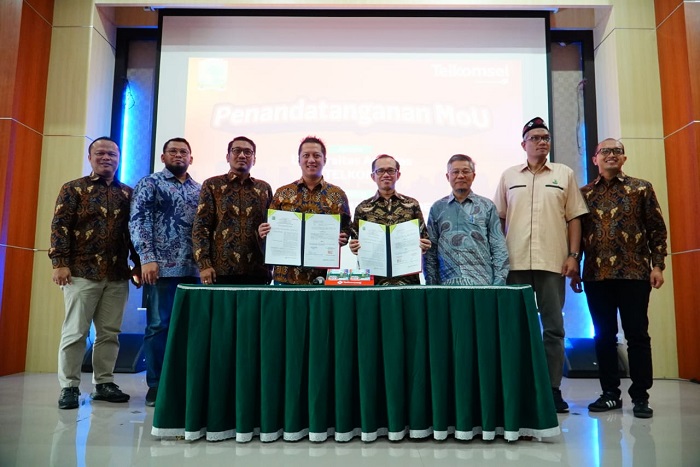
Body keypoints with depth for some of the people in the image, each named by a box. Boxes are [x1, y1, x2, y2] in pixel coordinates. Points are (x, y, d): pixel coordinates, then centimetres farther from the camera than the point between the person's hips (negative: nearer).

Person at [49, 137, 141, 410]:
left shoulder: (128, 193, 12)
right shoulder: (73, 189, 4)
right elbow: (59, 226, -3)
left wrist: (138, 263, 7)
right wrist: (60, 263, -12)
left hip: (118, 275, 3)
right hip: (82, 272, -3)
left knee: (110, 333, 8)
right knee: (75, 332, 2)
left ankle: (104, 383, 19)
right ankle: (69, 386, 12)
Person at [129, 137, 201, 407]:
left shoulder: (199, 190, 17)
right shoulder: (149, 184, 5)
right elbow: (138, 222, -4)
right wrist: (147, 258, -14)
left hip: (194, 269, 4)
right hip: (162, 268, -4)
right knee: (159, 326, 0)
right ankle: (156, 385, 10)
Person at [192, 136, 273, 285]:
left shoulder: (264, 188, 13)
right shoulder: (212, 185, 7)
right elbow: (200, 227, 1)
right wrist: (204, 264, -9)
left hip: (257, 270, 2)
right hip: (220, 270, -2)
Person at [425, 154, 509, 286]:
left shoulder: (487, 206, 9)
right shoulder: (438, 208, 11)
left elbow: (499, 248, 6)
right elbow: (430, 252, 10)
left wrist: (499, 282, -2)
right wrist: (431, 284, 3)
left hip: (482, 283, 0)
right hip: (447, 284, 1)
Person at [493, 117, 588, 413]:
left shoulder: (564, 174, 11)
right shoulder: (509, 176, 11)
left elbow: (574, 218, 8)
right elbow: (498, 219, 10)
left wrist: (573, 255, -1)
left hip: (552, 262, 0)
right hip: (515, 263, 0)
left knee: (553, 328, 3)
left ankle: (553, 388, 13)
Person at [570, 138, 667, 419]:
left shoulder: (642, 189, 6)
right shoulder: (583, 194, 10)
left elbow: (657, 229, 4)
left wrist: (657, 265, -5)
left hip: (634, 273, -2)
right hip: (596, 275, 2)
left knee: (637, 335, 2)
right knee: (603, 336, 7)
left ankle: (640, 396, 12)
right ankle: (610, 393, 18)